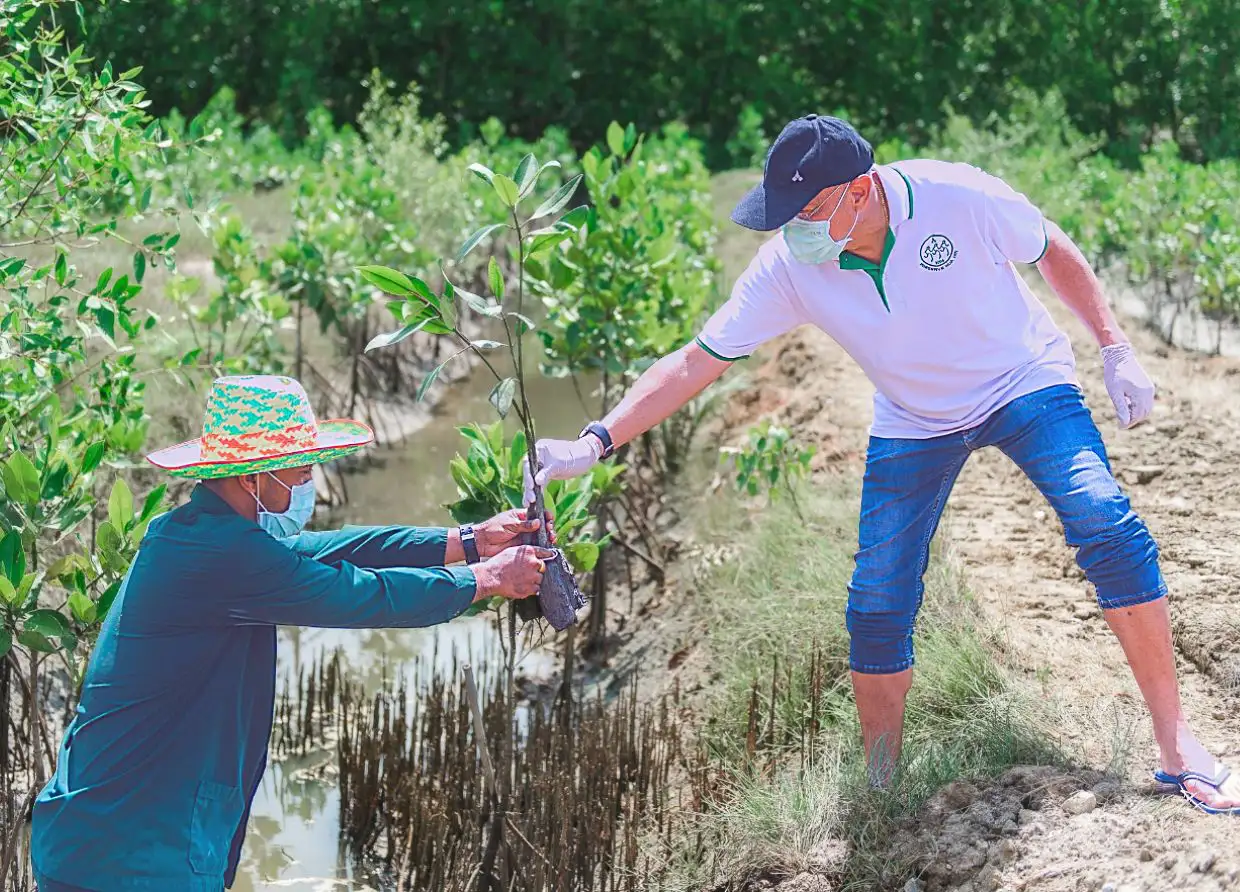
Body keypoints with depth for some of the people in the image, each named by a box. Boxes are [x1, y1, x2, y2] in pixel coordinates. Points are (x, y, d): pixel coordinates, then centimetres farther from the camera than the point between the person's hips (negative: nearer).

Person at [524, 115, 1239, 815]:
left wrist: (1117, 351, -11)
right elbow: (695, 363, -16)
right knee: (877, 610, -6)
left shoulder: (959, 197, -27)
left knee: (1107, 526, -25)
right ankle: (880, 796, 14)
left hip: (1024, 382, -2)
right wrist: (594, 443, -24)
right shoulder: (788, 268, -21)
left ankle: (1179, 750, -17)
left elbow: (1054, 253, -8)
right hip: (912, 424, 3)